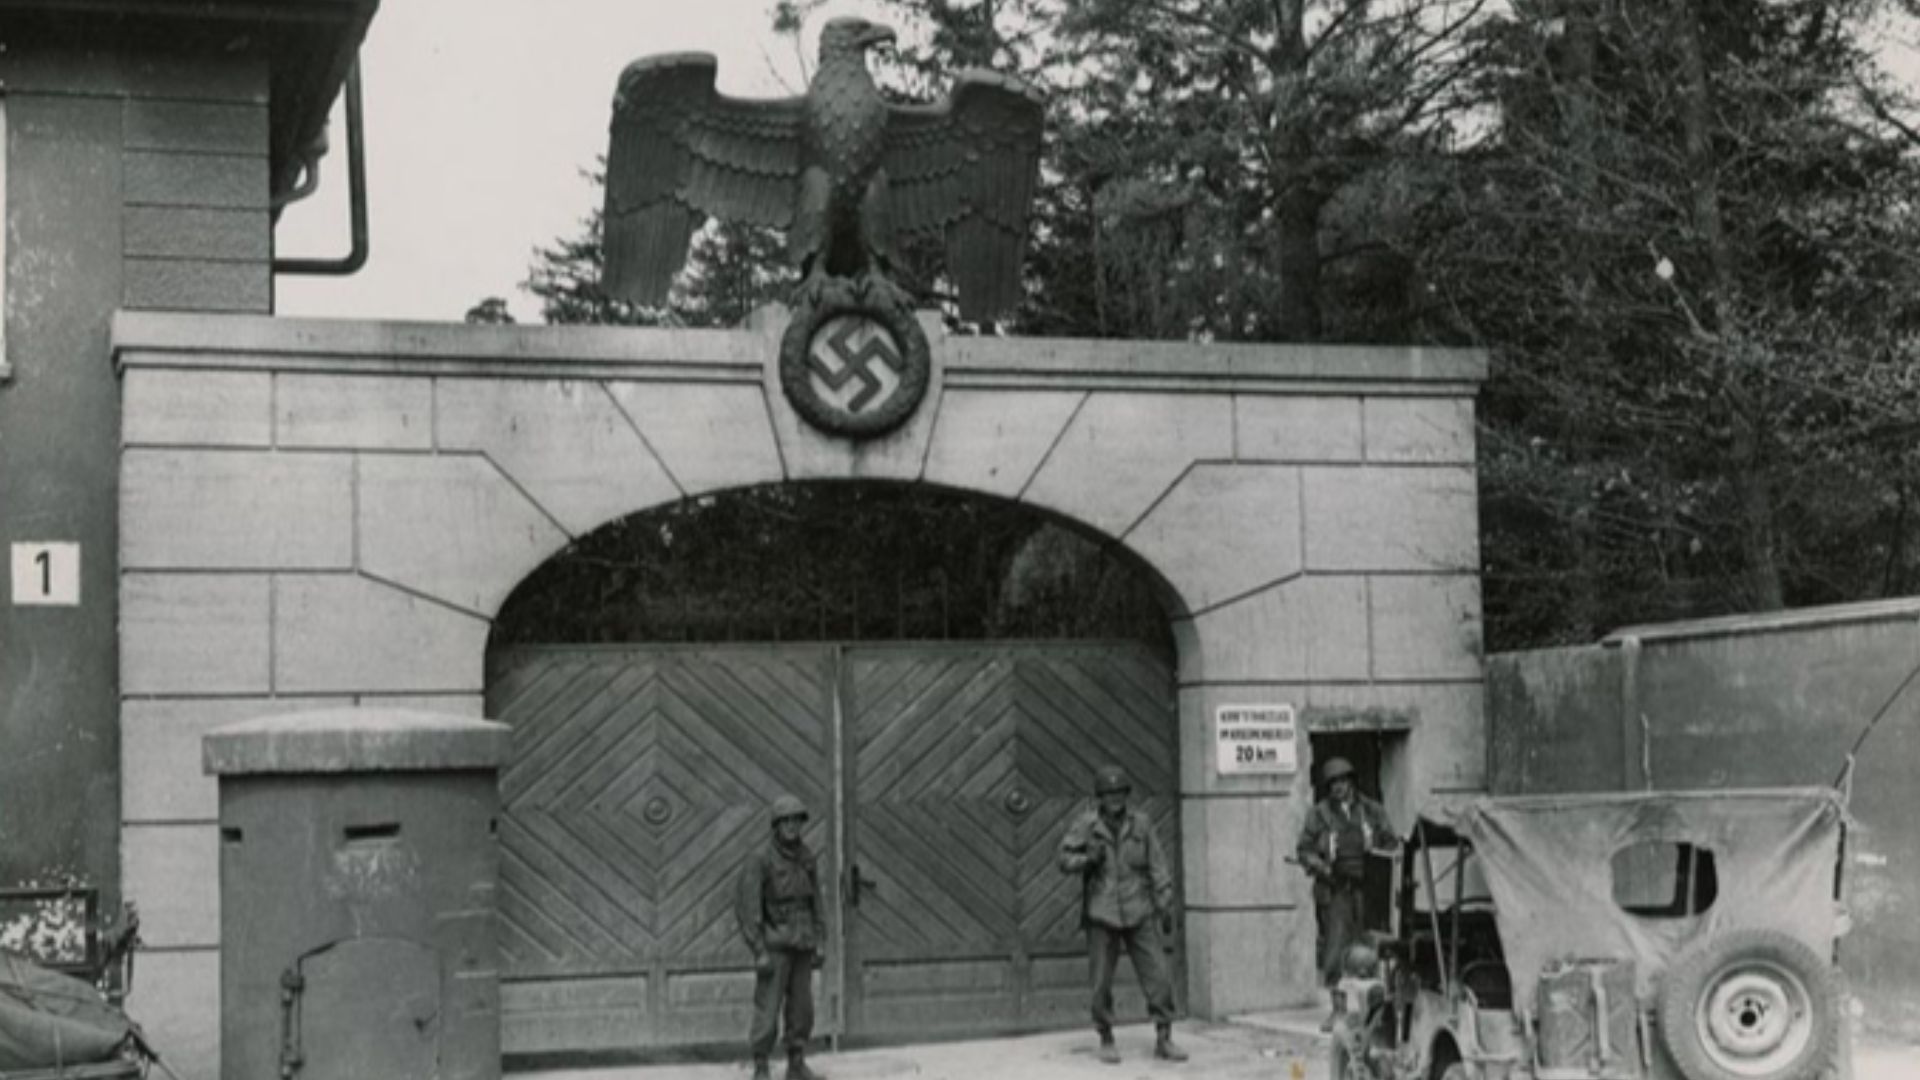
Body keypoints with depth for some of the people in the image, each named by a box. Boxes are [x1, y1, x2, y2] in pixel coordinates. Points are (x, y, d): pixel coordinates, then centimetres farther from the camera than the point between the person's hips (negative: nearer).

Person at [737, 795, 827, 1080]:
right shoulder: (760, 861, -11)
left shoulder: (806, 859, 8)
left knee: (802, 1009, 8)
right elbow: (747, 908, -12)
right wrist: (759, 952, -16)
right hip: (775, 946, -6)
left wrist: (818, 944, 12)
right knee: (767, 1008, -4)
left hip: (802, 946, 6)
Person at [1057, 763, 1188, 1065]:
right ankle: (1106, 1041, 18)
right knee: (1102, 983, 3)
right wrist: (1087, 859, -17)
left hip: (1139, 914, 1)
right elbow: (1065, 859, 3)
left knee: (1157, 976, -3)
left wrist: (1166, 906, 4)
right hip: (1101, 915, -1)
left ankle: (1164, 1039, 8)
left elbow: (1157, 866, 6)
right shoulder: (1086, 825, -3)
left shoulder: (1141, 823, 1)